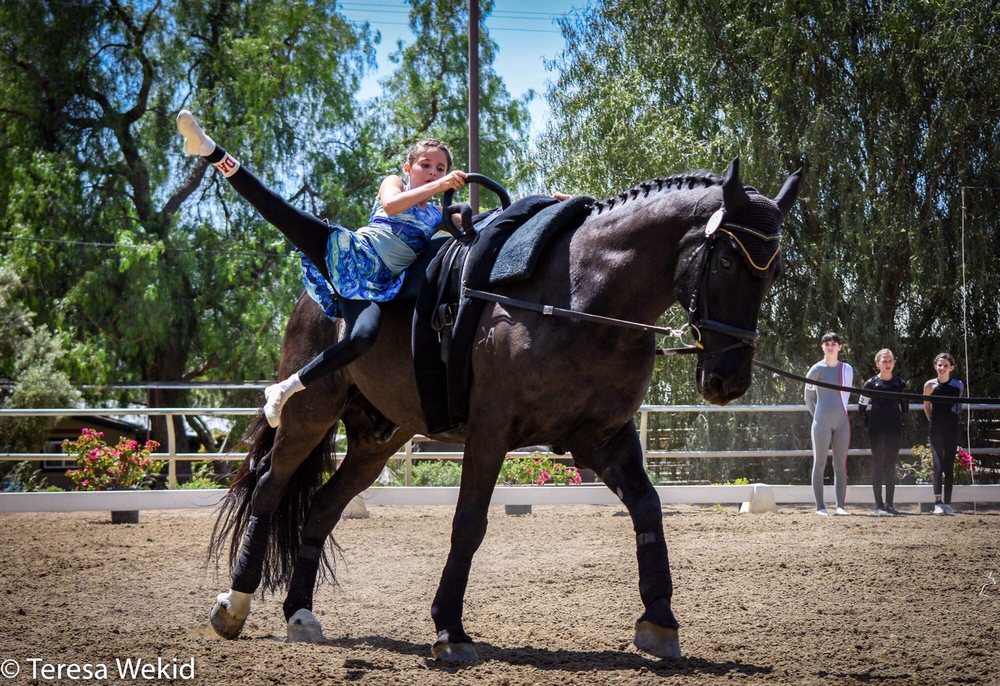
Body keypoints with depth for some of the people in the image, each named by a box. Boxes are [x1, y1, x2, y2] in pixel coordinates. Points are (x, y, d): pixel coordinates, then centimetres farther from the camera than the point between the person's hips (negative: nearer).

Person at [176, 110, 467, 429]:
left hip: (373, 287, 1)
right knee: (281, 212, -25)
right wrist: (437, 187, -15)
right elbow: (391, 205, -8)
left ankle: (288, 388, -27)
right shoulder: (393, 183, 14)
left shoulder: (438, 217, 25)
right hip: (344, 254, -1)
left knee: (364, 336, -35)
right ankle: (210, 150, -28)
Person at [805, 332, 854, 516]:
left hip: (842, 421, 4)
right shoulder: (817, 369, -1)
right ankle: (820, 506, -4)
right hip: (822, 421, -4)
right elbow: (808, 396, 6)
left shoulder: (847, 369, 9)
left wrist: (841, 411, 14)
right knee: (820, 463, -3)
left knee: (841, 465, 2)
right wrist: (817, 416, 7)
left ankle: (840, 506, 3)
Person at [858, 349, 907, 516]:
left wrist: (899, 420, 12)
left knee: (891, 465, 4)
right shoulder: (871, 383, -1)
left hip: (895, 429, 3)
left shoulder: (900, 384, 7)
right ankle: (878, 505, -3)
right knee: (878, 464, -3)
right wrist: (868, 424, 2)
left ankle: (889, 504, 9)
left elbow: (905, 406, 18)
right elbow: (861, 407, 4)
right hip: (877, 430, -3)